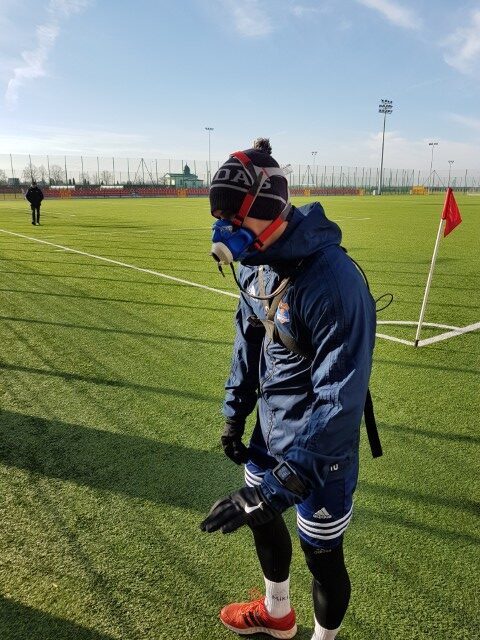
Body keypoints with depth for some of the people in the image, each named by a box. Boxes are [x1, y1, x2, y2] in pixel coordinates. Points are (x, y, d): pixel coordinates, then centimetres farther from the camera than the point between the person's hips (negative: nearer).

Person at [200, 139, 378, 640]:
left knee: (321, 553, 13)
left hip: (320, 447, -8)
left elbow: (342, 400, -32)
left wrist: (279, 483, -31)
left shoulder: (333, 279, -32)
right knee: (262, 517, 27)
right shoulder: (255, 261, -5)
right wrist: (235, 411, 8)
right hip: (269, 428, 8)